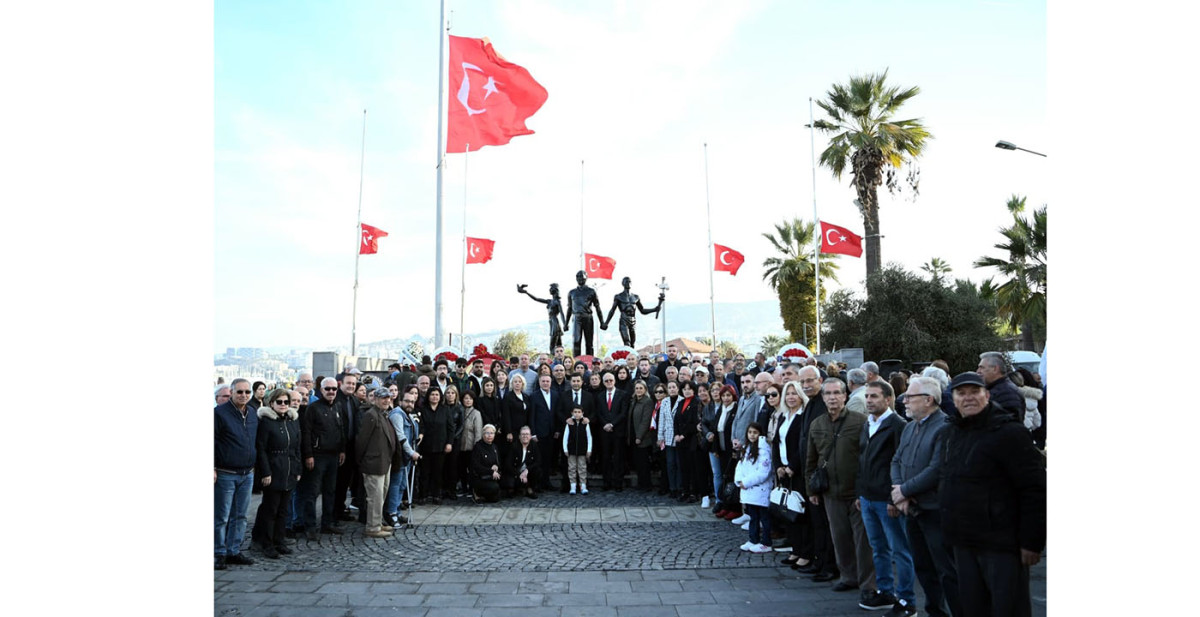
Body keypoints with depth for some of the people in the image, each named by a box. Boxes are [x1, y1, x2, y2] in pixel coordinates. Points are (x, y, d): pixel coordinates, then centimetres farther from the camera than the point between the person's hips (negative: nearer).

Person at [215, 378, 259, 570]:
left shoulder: (253, 415, 10)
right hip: (225, 474, -6)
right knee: (221, 517, 1)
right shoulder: (219, 412, -8)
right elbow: (211, 442, -10)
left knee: (240, 516, 11)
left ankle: (234, 552, 19)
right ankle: (220, 554, 11)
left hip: (247, 474, 6)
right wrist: (212, 468, -15)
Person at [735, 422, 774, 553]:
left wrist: (746, 482, -16)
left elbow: (763, 472, -19)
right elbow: (741, 466, 12)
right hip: (748, 490, 8)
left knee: (764, 517, 2)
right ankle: (753, 540, 26)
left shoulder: (763, 449, -14)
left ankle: (765, 544, 9)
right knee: (753, 517, 17)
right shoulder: (747, 448, 13)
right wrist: (740, 481, -5)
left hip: (760, 490, -8)